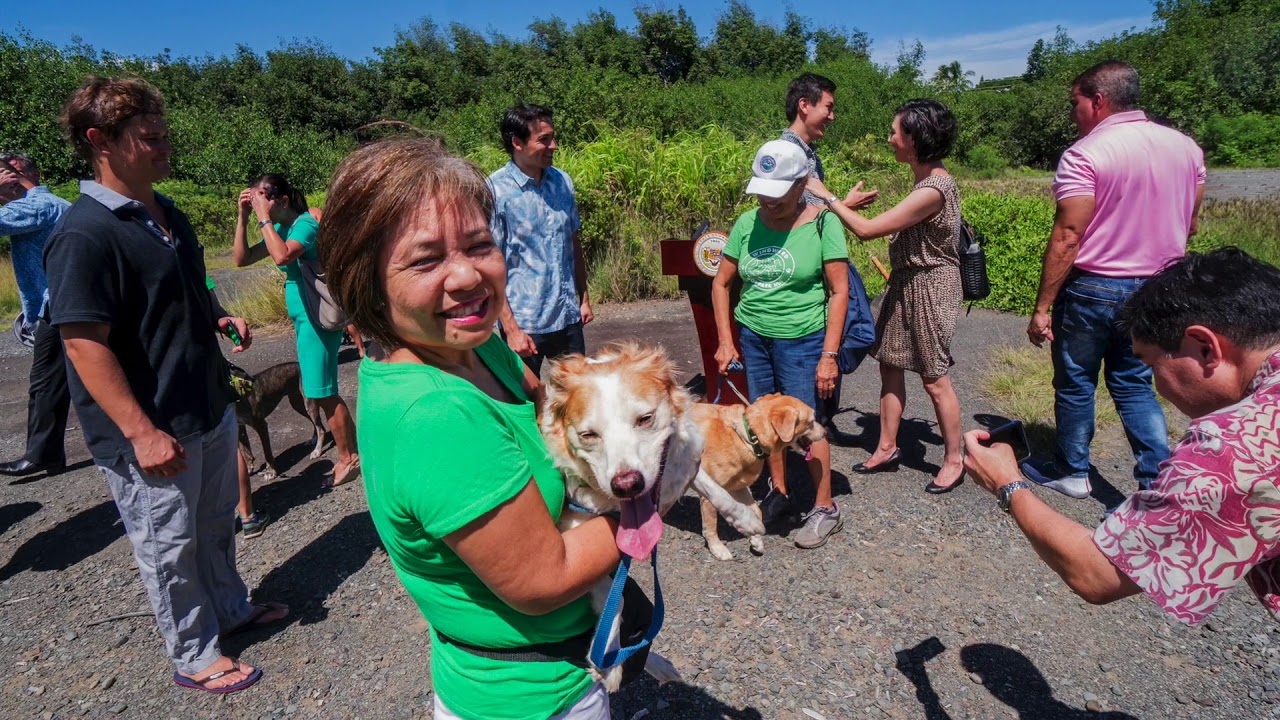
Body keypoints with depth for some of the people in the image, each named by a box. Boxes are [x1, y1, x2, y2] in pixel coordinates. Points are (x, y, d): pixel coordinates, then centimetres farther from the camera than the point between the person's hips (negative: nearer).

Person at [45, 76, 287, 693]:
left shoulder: (168, 215, 8)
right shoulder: (84, 235, -20)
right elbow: (85, 344, -22)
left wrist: (222, 317, 3)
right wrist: (142, 433, -24)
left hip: (209, 409, 8)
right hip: (154, 433, -8)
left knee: (216, 524, 24)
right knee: (170, 548, 11)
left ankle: (231, 607, 45)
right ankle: (194, 657, 29)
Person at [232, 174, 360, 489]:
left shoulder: (305, 223, -15)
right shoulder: (280, 228, 10)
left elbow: (283, 256, -32)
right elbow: (241, 259, 8)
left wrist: (264, 218, -23)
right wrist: (243, 217, 1)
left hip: (318, 317, -10)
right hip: (304, 317, 10)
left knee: (322, 391, -5)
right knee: (314, 388, 17)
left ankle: (348, 458, 8)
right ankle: (349, 443, 31)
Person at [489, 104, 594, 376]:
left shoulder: (562, 181, 4)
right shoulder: (495, 191, -12)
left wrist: (584, 297, 15)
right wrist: (510, 328, -17)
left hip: (568, 317, 5)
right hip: (524, 323, -5)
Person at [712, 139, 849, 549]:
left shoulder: (821, 224, -9)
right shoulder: (747, 223, 1)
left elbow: (839, 291, -9)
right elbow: (721, 283, 7)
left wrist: (829, 355, -13)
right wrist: (726, 342, 1)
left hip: (802, 340, -4)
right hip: (752, 336, 4)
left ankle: (825, 509, 17)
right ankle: (779, 494, 32)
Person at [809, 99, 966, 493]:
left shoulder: (932, 190, -25)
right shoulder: (930, 180, 6)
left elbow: (867, 229, -25)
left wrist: (828, 196, -13)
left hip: (928, 288, -9)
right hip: (906, 283, 9)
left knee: (934, 378, 3)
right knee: (890, 365, 13)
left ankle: (954, 460, 21)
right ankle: (887, 449, 26)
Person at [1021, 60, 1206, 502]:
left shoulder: (1084, 154, -16)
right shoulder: (1185, 147, 6)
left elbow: (1067, 238, -20)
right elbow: (1189, 225, 12)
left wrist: (1042, 307, -17)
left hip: (1092, 289, -6)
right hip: (1155, 291, 6)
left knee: (1075, 385, 11)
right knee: (1134, 385, 18)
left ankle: (1071, 473, 26)